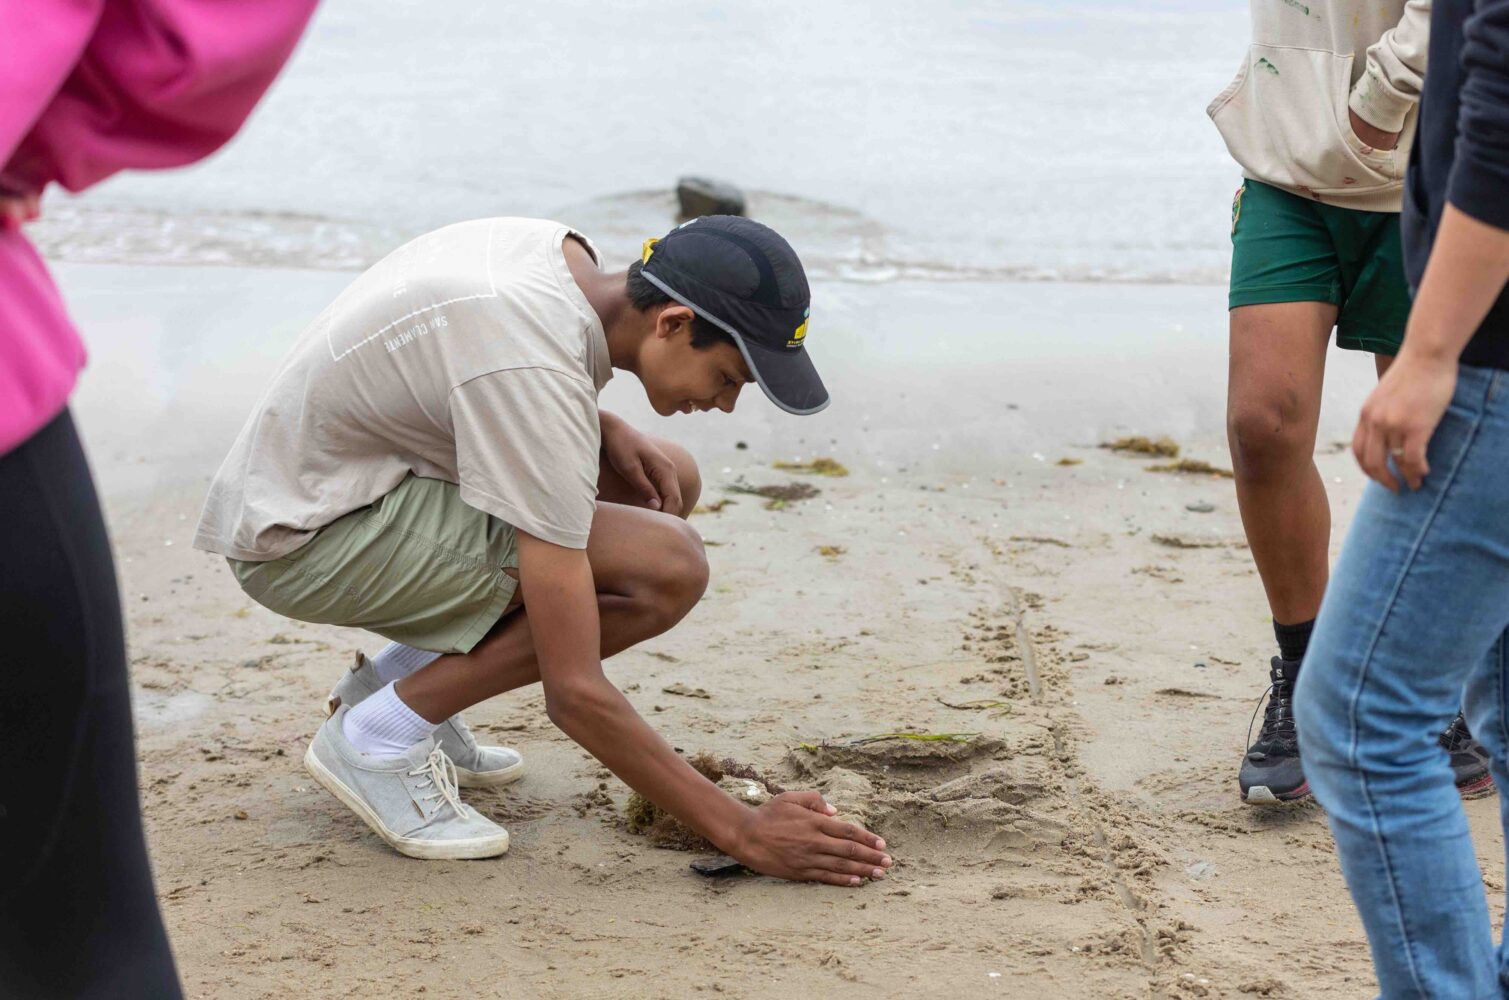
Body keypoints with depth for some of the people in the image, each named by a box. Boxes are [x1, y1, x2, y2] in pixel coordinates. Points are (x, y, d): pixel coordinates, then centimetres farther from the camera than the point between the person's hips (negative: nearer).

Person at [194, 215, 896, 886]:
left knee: (668, 484, 7)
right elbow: (573, 692, -29)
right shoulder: (542, 382, -30)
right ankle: (378, 736, -10)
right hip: (301, 541, -10)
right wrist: (741, 831, -24)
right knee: (667, 568, -22)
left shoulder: (563, 252, -4)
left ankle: (400, 674, 10)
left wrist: (608, 433, 0)